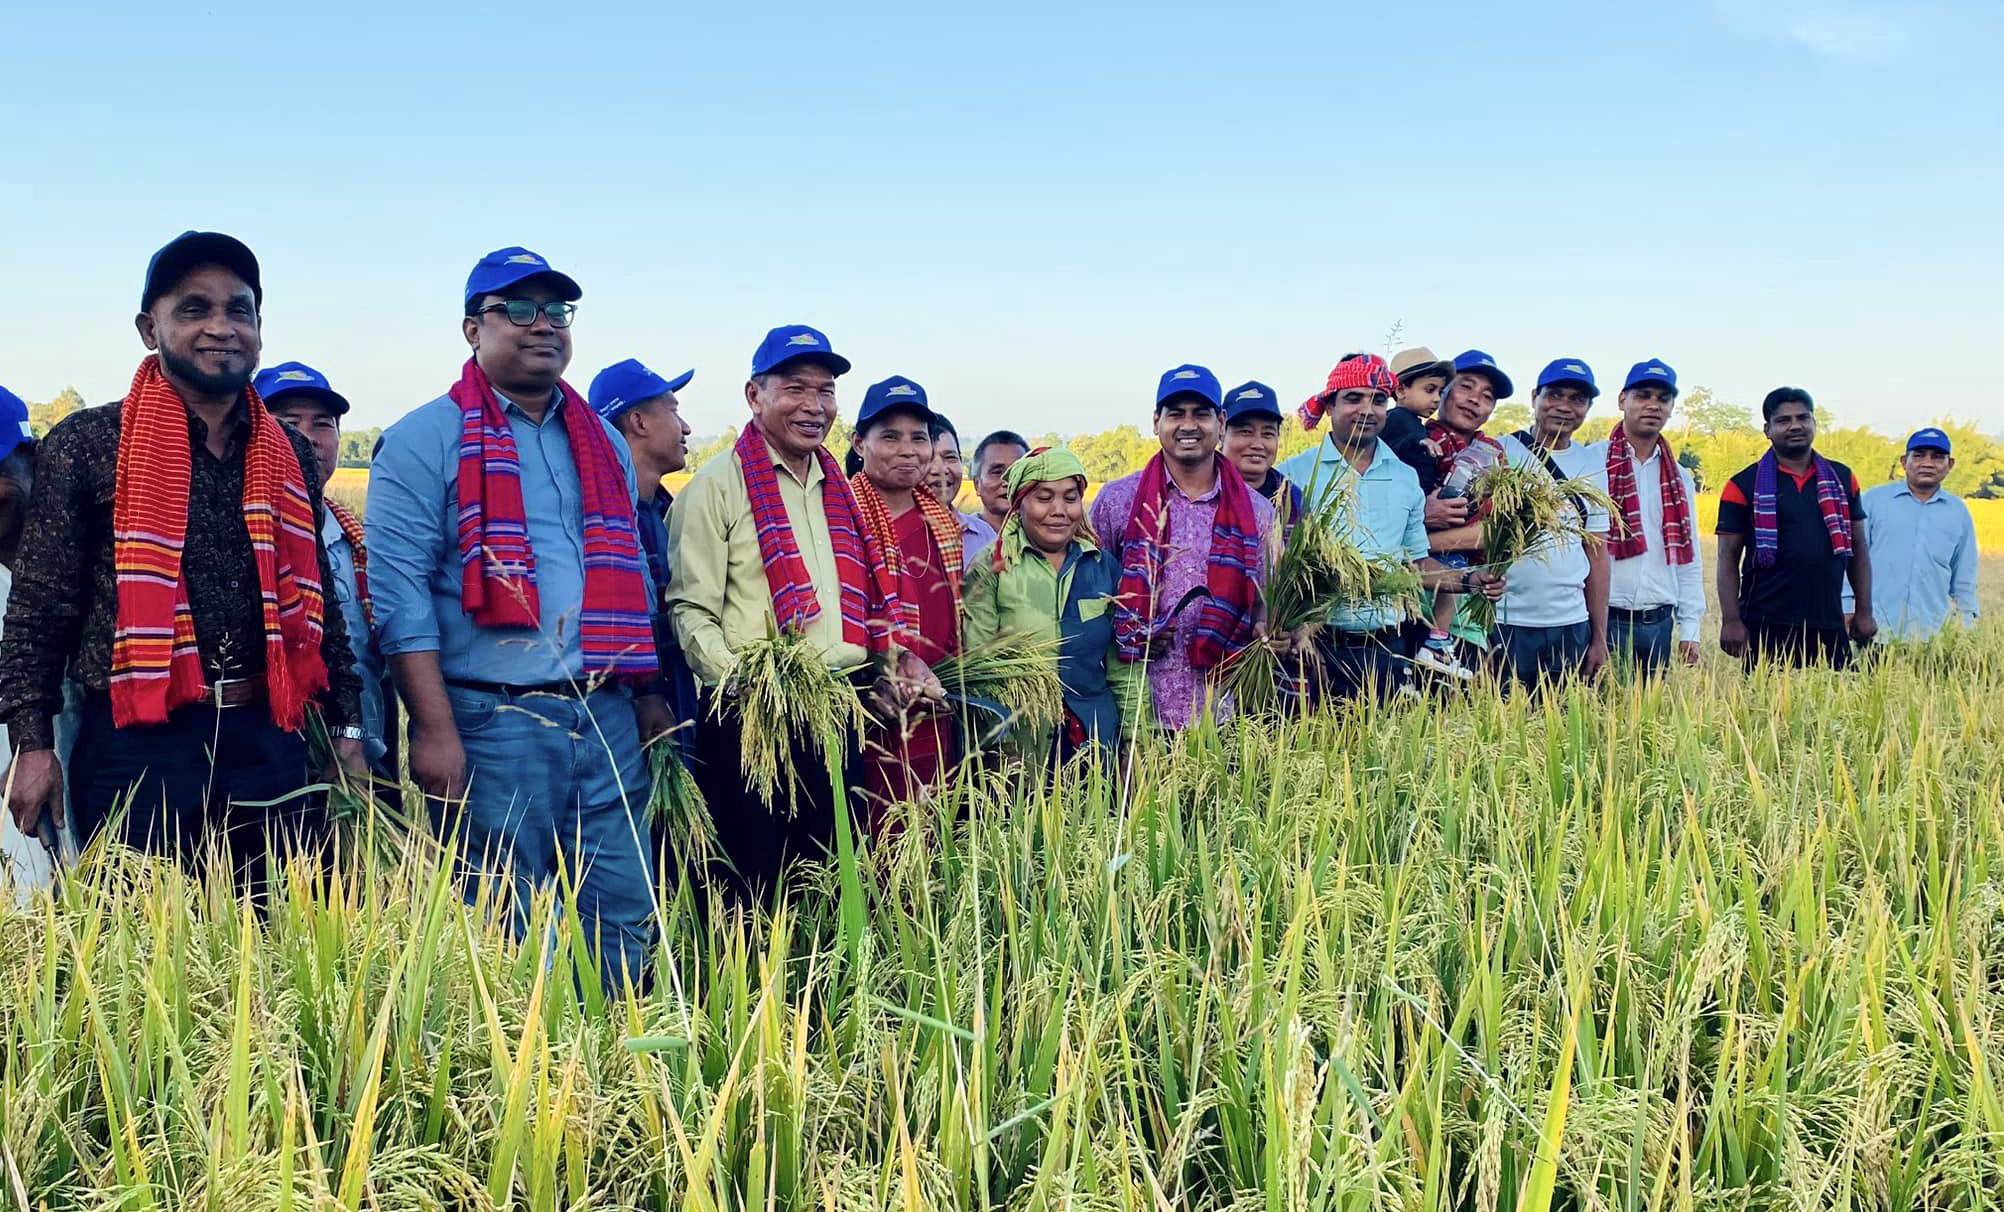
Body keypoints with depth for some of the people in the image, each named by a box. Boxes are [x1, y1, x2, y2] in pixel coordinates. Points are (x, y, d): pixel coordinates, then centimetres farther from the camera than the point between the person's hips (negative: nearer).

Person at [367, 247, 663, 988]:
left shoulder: (602, 444, 18)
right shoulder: (426, 441, -1)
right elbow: (400, 593, -9)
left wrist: (649, 696, 12)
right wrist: (435, 730, -16)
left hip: (609, 719, 5)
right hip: (494, 722, -5)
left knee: (624, 925, 8)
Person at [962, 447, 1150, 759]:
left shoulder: (1105, 567, 8)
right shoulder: (991, 568, -3)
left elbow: (1125, 667, 9)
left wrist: (1138, 742, 3)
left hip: (1096, 737, 3)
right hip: (1016, 745, -3)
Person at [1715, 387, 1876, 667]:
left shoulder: (1841, 479, 12)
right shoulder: (1744, 486, 1)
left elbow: (1858, 549, 16)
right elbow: (1728, 559, -1)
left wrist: (1864, 611, 10)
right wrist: (1731, 621, -10)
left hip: (1829, 626, 3)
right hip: (1766, 627, -3)